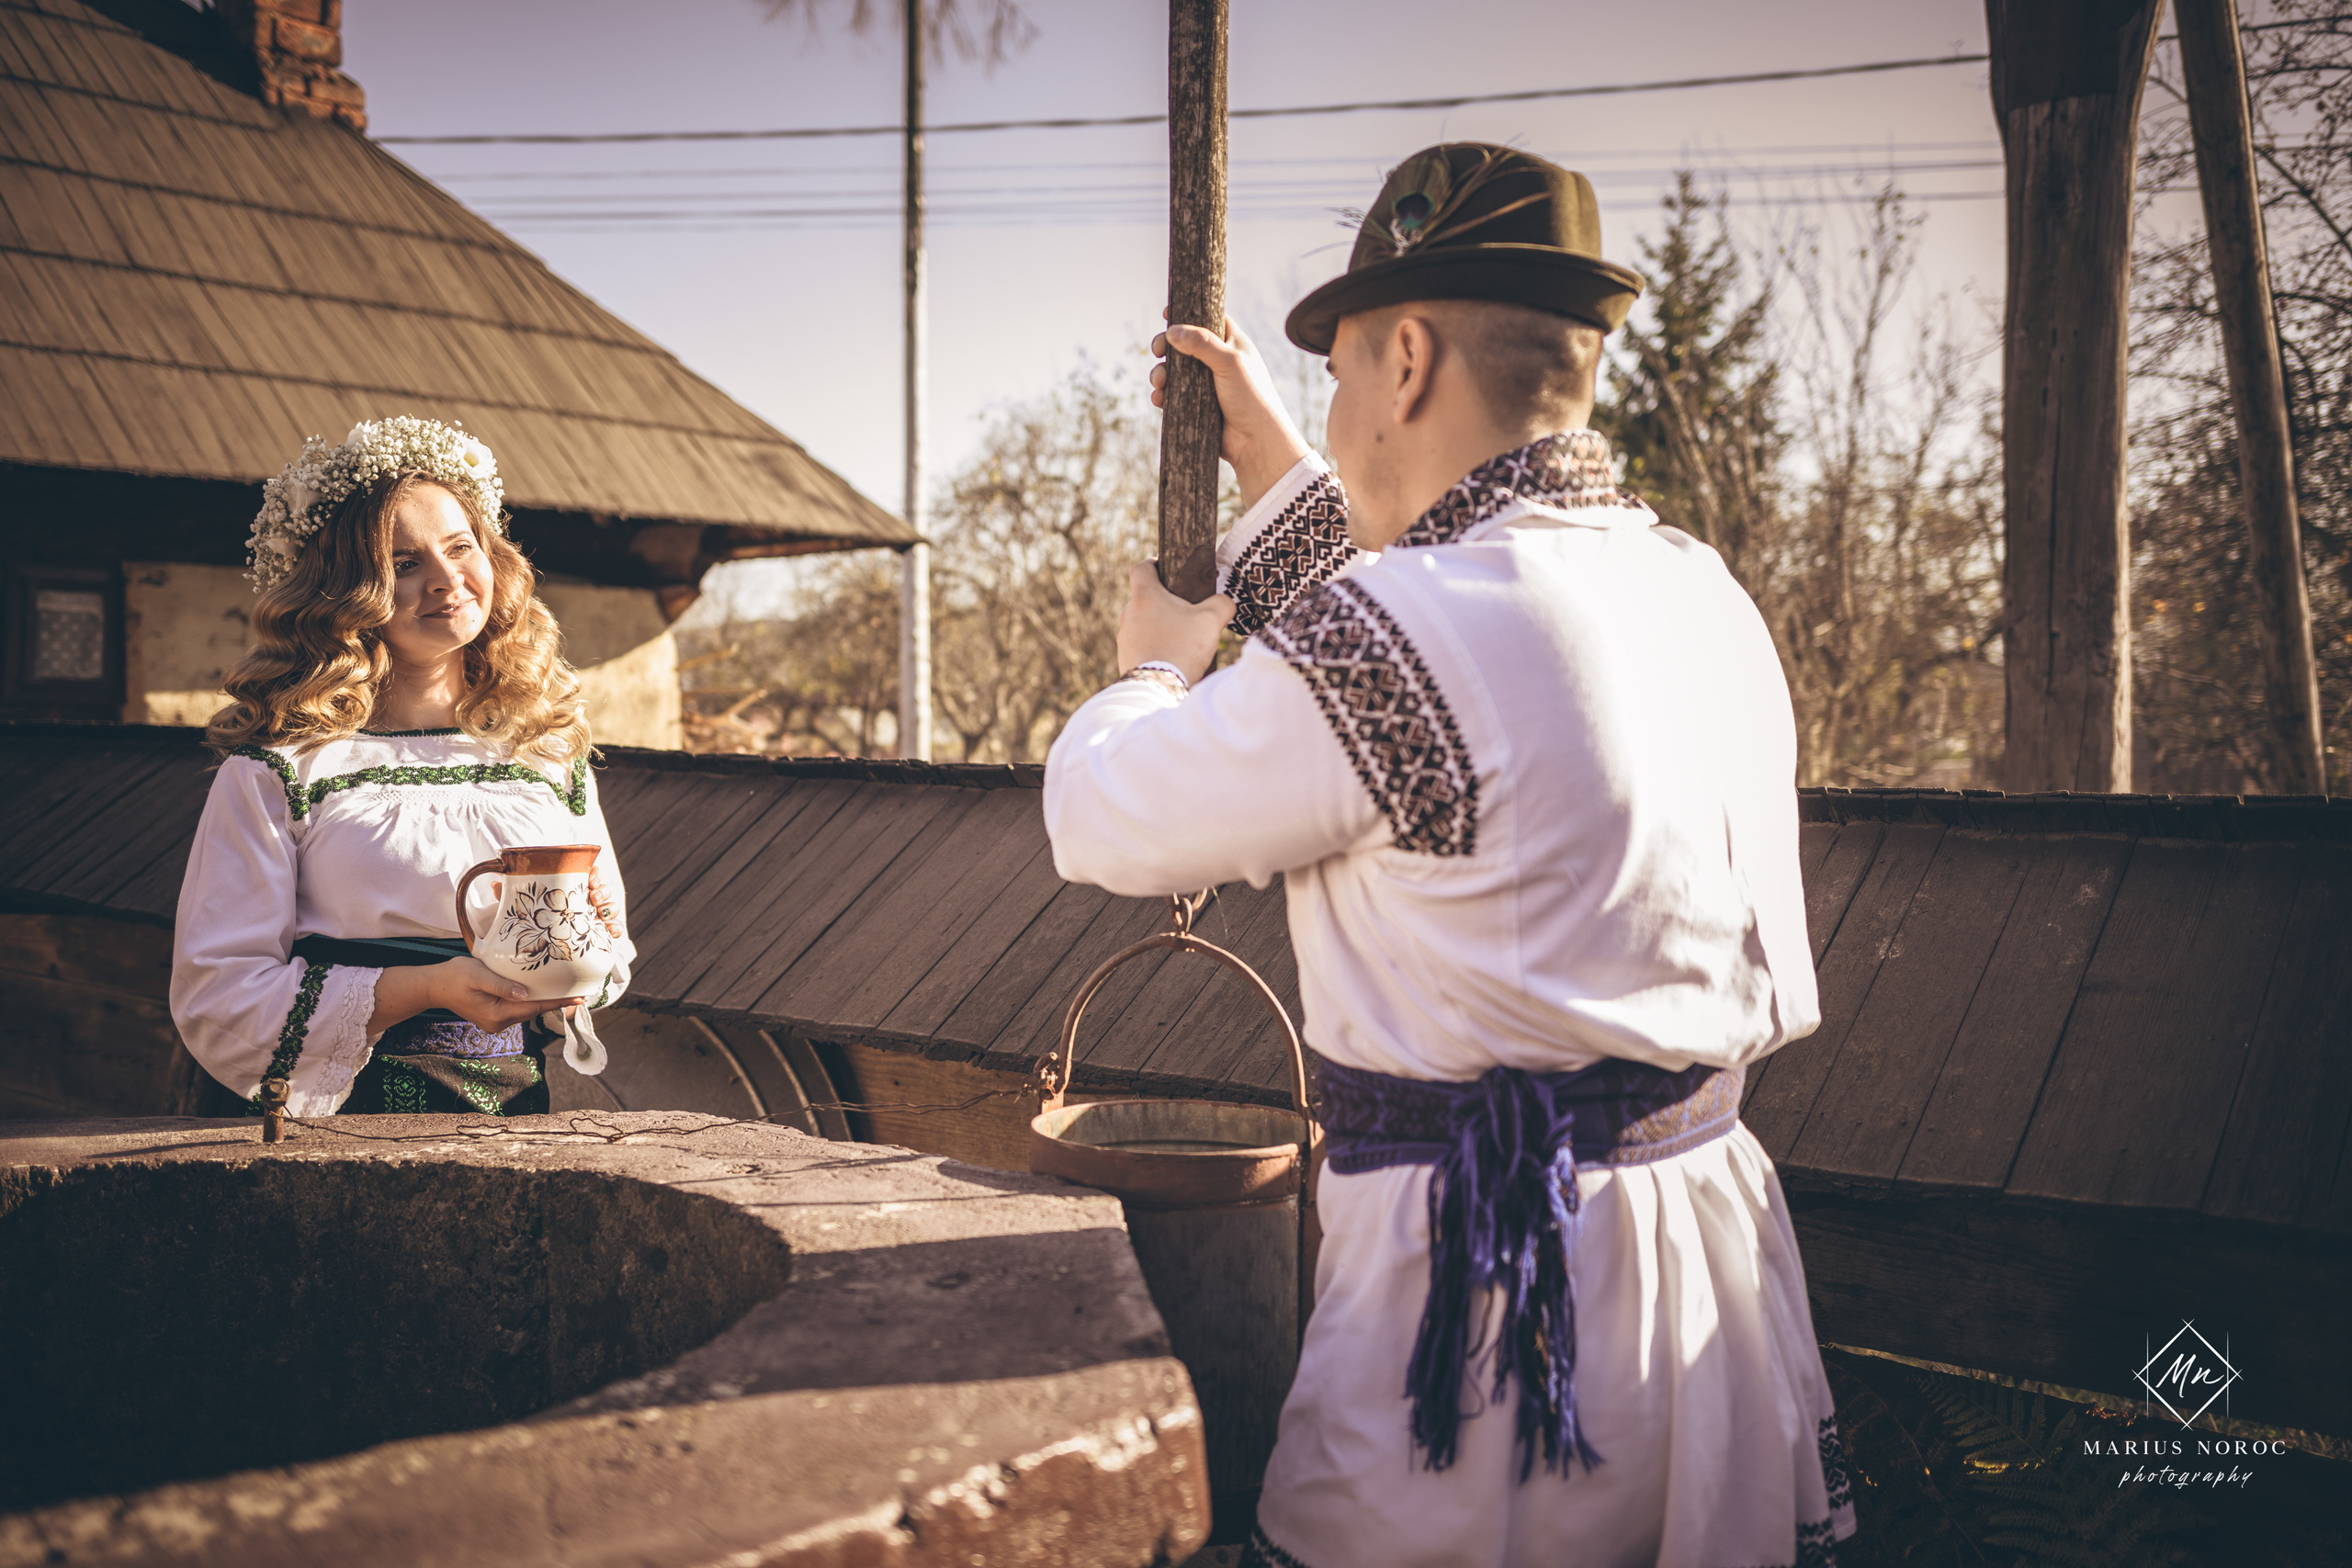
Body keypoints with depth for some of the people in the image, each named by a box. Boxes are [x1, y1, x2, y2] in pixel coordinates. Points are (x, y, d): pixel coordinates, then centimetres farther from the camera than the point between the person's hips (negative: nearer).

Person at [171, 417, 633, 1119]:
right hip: (345, 1132, 1)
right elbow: (215, 1000, -7)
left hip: (526, 1118, 0)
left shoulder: (551, 751, 10)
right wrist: (426, 989, -18)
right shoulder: (279, 768, -3)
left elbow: (611, 954, 16)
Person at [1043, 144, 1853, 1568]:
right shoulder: (1705, 594, 7)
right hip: (1714, 1239, 8)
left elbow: (1104, 822, -7)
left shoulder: (1394, 633, -21)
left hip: (1497, 1302, -8)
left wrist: (1158, 666, 15)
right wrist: (1275, 467, 30)